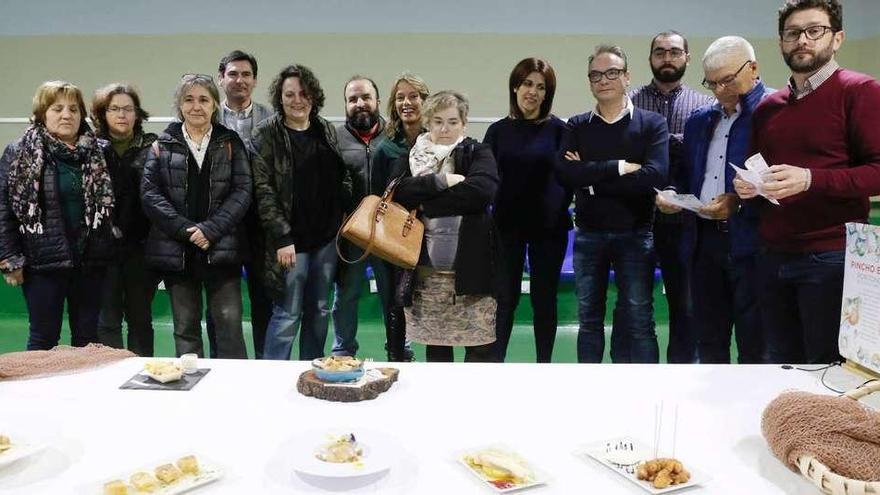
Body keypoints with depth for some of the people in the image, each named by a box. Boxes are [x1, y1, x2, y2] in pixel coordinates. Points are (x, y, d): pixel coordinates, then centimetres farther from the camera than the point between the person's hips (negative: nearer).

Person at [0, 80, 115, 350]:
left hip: (89, 262, 3)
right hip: (43, 263, -2)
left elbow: (109, 204, 13)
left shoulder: (98, 153, 7)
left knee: (88, 338, 11)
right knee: (44, 338, 7)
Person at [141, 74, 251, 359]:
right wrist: (185, 229, -12)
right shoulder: (163, 145, 8)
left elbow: (242, 190, -1)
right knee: (185, 327, 9)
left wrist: (211, 229, -13)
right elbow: (149, 192, 0)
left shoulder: (230, 143, 7)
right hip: (176, 249, 1)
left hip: (221, 248, -1)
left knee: (229, 322, -3)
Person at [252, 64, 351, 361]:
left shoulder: (327, 131, 10)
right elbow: (263, 190, -10)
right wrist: (281, 237, -17)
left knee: (320, 311, 12)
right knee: (287, 314, -2)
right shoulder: (266, 134, -5)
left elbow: (343, 178, 15)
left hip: (327, 236, 5)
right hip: (291, 239, -5)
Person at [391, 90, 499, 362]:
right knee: (435, 344, 11)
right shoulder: (411, 157, 13)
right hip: (426, 269, 2)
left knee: (480, 347, -1)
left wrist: (426, 205, -10)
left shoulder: (478, 153, 5)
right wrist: (442, 181, -16)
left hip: (471, 265, -2)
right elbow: (400, 191, -6)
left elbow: (482, 190, -15)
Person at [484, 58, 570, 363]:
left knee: (544, 297, 9)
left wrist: (560, 209, -14)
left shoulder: (557, 129, -1)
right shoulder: (498, 130, 4)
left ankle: (544, 364, 22)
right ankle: (496, 361, 18)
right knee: (505, 296, 6)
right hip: (507, 224, 1)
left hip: (548, 225, -1)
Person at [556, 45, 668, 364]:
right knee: (589, 318, 11)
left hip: (635, 235, -2)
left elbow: (654, 176, -18)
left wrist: (591, 177, -15)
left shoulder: (652, 123, -1)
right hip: (588, 235, 3)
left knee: (638, 320, 1)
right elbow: (564, 173, -12)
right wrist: (618, 167, -18)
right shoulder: (577, 126, 6)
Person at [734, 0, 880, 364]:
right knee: (781, 366, 13)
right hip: (773, 257, 6)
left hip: (831, 257, -6)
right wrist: (747, 186, 3)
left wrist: (810, 179, -24)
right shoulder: (767, 108, 15)